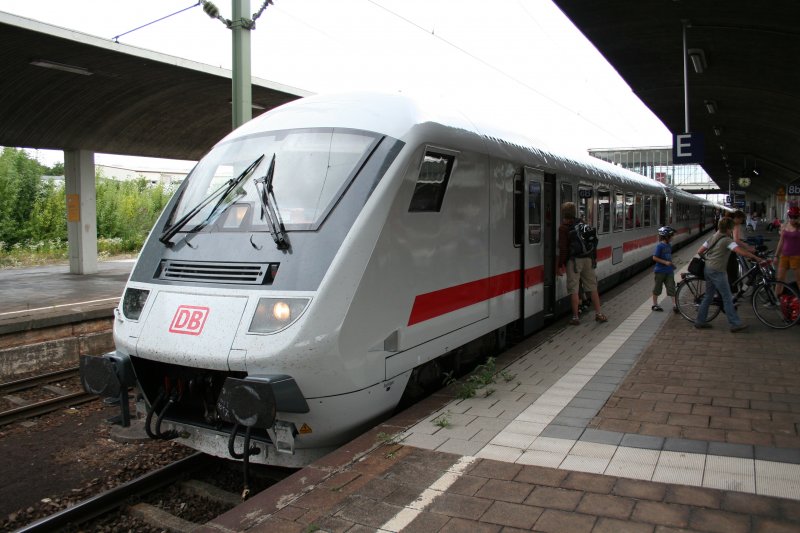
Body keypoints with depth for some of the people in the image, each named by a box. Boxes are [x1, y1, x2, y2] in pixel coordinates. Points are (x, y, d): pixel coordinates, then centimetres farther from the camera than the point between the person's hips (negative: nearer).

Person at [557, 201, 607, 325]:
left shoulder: (563, 228, -7)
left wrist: (560, 265, -8)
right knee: (592, 287, 13)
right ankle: (598, 313, 17)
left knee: (574, 289, 1)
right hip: (588, 259, 5)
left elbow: (563, 248, -12)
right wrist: (594, 258, 19)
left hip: (573, 261, -5)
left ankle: (576, 317, 3)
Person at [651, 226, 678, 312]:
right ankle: (655, 304, 18)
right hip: (660, 271, -6)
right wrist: (665, 262, -21)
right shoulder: (660, 246, -15)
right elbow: (655, 258, -17)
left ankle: (674, 304, 6)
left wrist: (671, 264, 11)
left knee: (671, 288, 3)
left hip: (669, 271, 6)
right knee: (657, 288, 7)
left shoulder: (669, 246, 7)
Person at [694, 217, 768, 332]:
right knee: (727, 298, -3)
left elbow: (699, 251, 14)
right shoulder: (727, 240, -11)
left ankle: (700, 321, 17)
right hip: (717, 271, -9)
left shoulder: (713, 238, 14)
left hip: (708, 269, 9)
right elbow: (741, 251, -23)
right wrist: (755, 257, -17)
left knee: (708, 296, 15)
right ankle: (735, 324, 1)